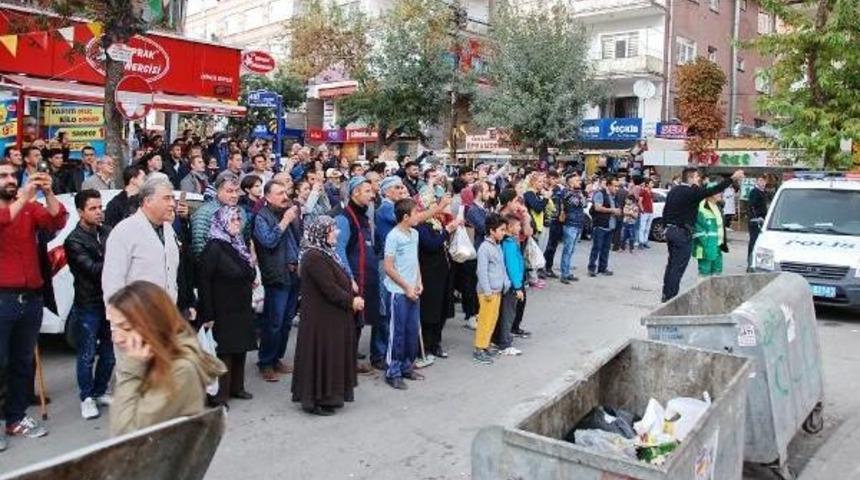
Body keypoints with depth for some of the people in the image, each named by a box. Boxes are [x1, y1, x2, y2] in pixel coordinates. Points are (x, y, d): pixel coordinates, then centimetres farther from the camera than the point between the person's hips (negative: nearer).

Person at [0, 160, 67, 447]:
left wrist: (47, 192, -19)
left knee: (23, 362, 12)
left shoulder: (31, 208, 10)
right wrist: (23, 198, -27)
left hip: (31, 296, 4)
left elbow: (57, 221, -6)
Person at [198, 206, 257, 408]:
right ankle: (219, 394, 9)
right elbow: (204, 281, -18)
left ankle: (236, 387, 27)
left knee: (240, 348, 13)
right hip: (223, 312, -8)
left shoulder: (239, 245, 11)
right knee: (224, 351, -2)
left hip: (242, 310, 8)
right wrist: (208, 314, -19)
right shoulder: (214, 248, -14)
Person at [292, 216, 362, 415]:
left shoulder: (327, 253, 12)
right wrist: (351, 301, -14)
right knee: (321, 357, -1)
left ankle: (328, 395, 26)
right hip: (321, 318, -10)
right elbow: (329, 288, -23)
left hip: (333, 317, 10)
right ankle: (316, 400, 10)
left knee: (333, 357, 16)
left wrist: (354, 297, 1)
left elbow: (341, 281, 15)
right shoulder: (314, 257, -20)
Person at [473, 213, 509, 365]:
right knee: (485, 320, -2)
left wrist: (506, 283, 10)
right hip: (488, 291, -8)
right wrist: (487, 291, -18)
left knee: (493, 319, 14)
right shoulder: (485, 247, -16)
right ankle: (479, 350, 6)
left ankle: (485, 345, 24)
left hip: (498, 290, 8)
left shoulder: (498, 246, 9)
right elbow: (482, 271, -19)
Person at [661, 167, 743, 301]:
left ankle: (666, 294, 23)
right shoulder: (692, 192, -13)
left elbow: (665, 211, 14)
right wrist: (732, 179, -11)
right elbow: (713, 190, -16)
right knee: (678, 267, -3)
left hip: (670, 230, 9)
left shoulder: (673, 191, 11)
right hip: (683, 233, -8)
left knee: (671, 264, 17)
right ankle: (671, 297, -1)